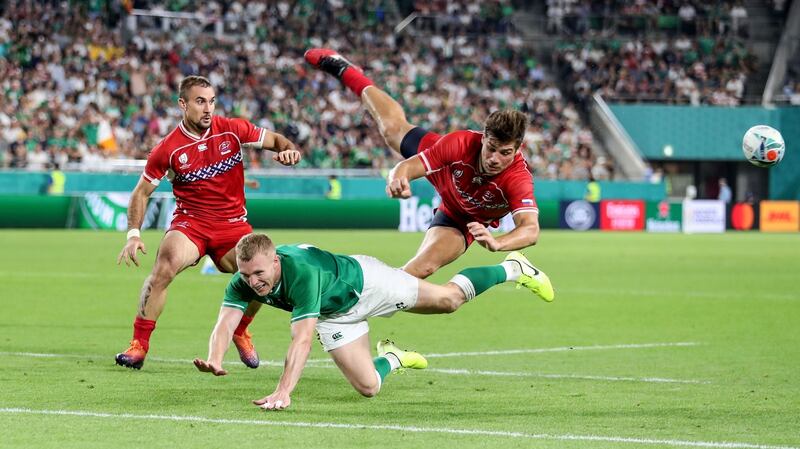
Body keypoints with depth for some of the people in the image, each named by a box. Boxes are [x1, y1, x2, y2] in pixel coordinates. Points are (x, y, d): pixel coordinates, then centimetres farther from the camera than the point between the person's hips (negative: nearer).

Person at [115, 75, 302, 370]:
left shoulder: (233, 130, -4)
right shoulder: (169, 149, -8)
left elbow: (275, 140, 9)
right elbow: (142, 192, 1)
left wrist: (288, 150, -15)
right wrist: (133, 235, -10)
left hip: (233, 223, 2)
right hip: (190, 222, -2)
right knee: (164, 267, -29)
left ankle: (240, 331, 19)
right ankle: (139, 344, -19)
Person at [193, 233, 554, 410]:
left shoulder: (302, 273, -46)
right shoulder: (243, 283, -29)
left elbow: (302, 339, -52)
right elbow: (225, 324, -38)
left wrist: (283, 391, -61)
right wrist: (214, 360, -61)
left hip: (364, 280, -5)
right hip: (334, 313, 5)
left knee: (449, 299, 10)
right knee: (368, 387, 4)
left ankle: (513, 269, 37)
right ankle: (391, 358, 42)